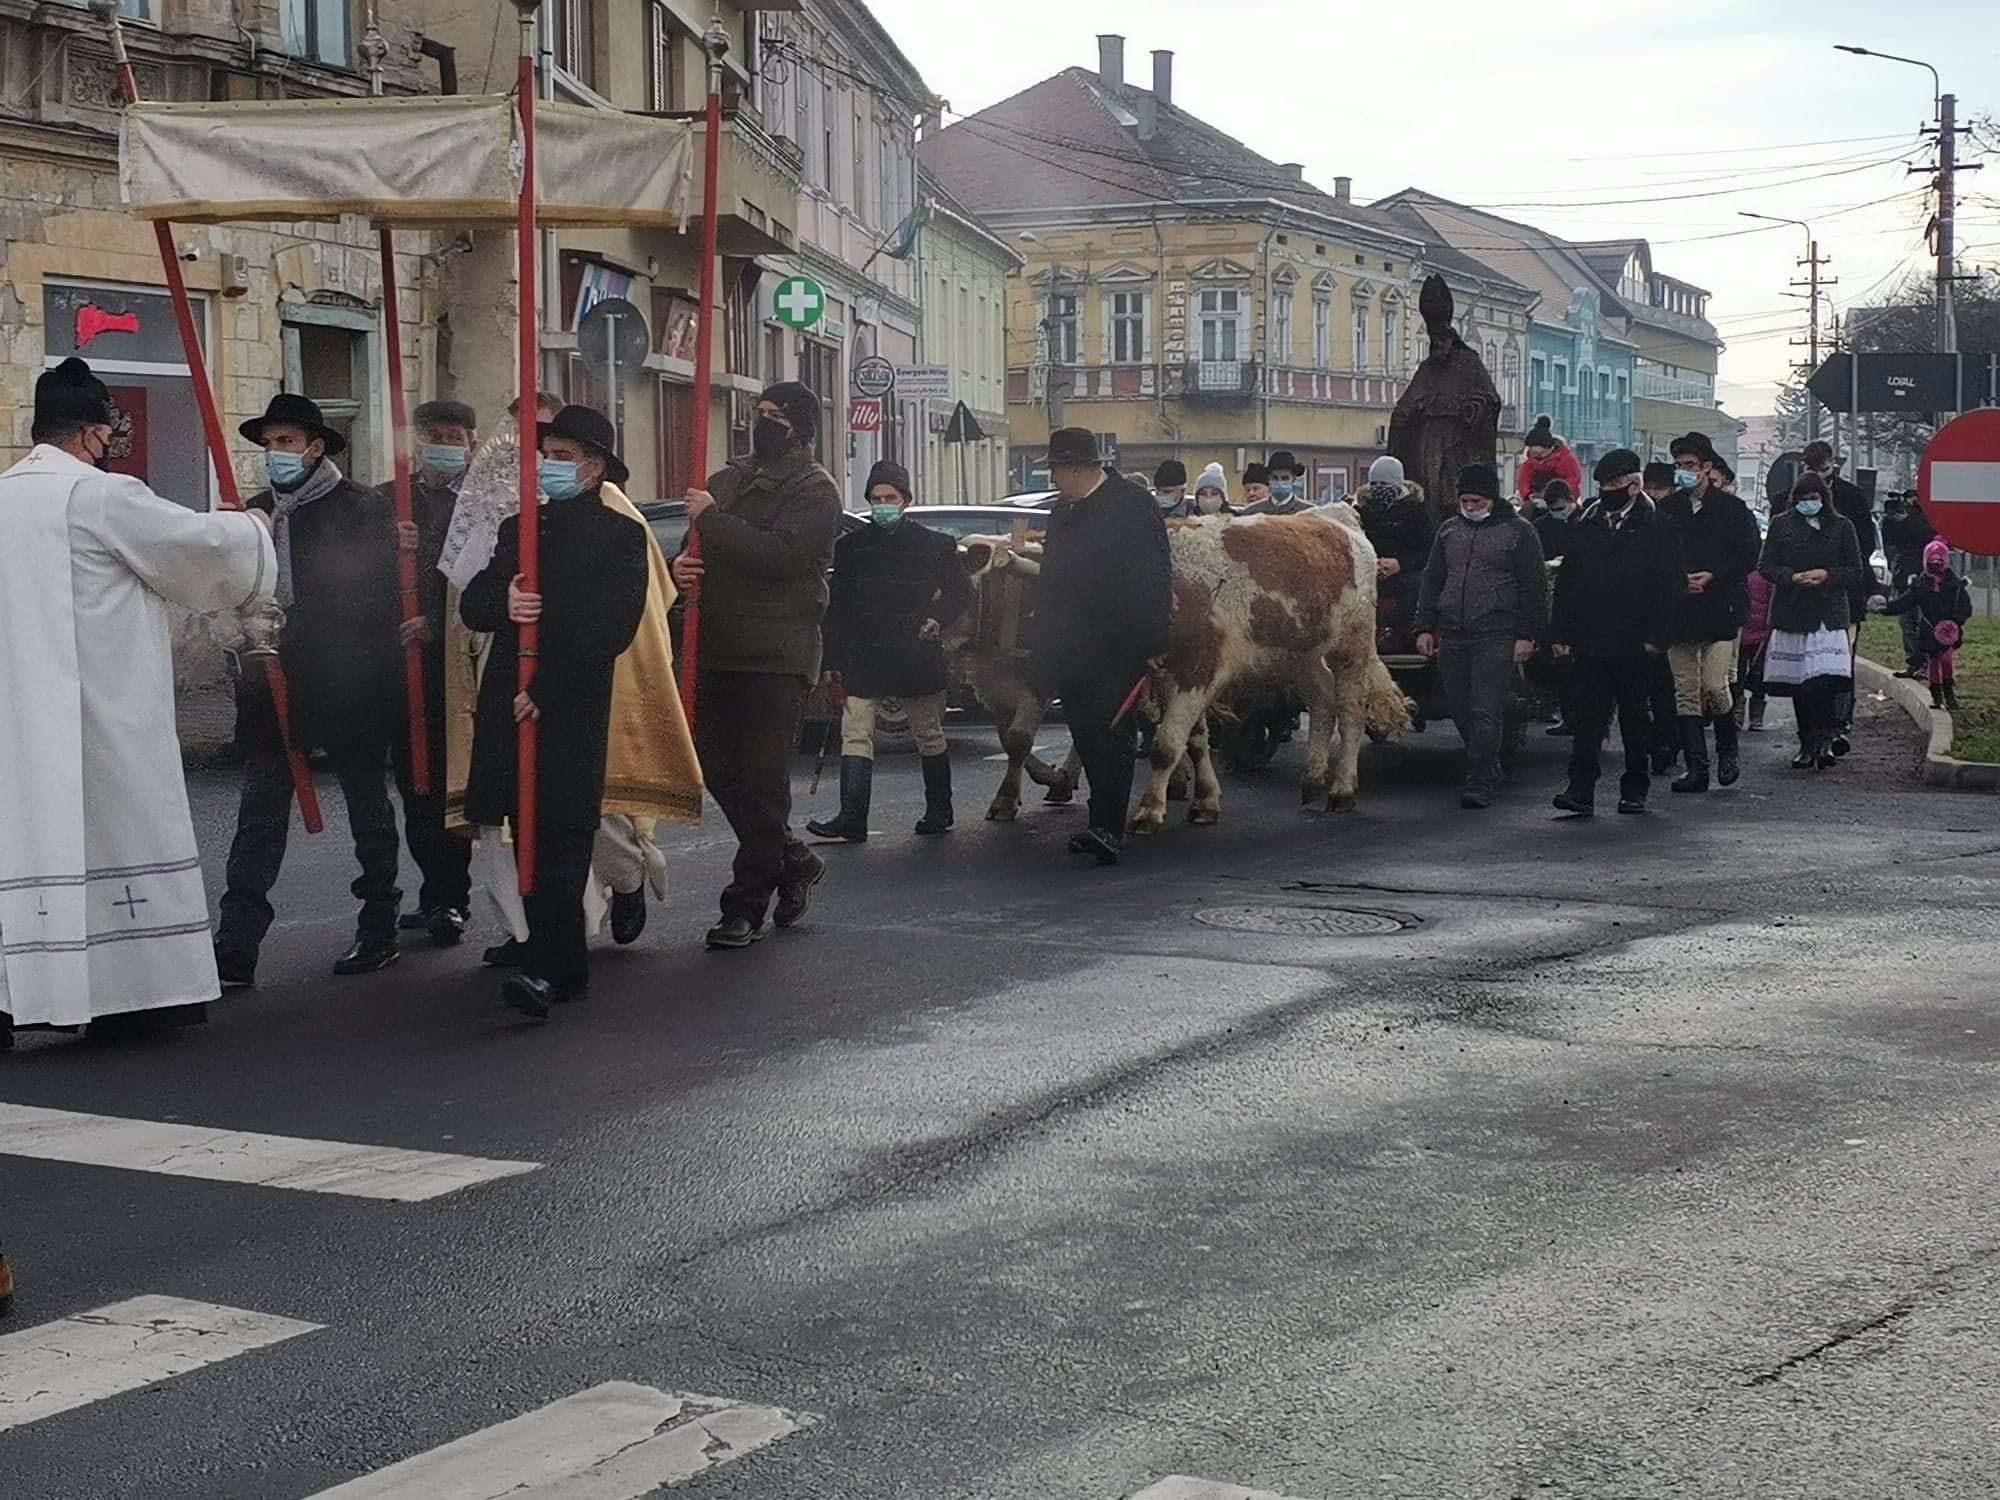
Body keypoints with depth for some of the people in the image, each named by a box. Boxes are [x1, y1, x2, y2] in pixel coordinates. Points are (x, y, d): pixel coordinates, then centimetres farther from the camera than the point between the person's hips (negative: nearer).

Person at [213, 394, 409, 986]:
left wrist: (293, 627, -14)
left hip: (350, 686, -4)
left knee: (367, 808, 10)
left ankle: (379, 931, 22)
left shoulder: (363, 511, -5)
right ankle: (234, 950, -5)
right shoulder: (255, 512, 12)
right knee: (259, 816, -2)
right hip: (275, 685, 4)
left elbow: (378, 600, -9)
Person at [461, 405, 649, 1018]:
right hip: (508, 705, 6)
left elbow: (611, 627, -10)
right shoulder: (518, 529, 20)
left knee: (560, 836, -11)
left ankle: (545, 968, -19)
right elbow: (472, 606, 14)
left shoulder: (618, 535, 0)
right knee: (530, 835, 7)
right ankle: (568, 965, 16)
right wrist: (503, 603, -10)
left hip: (573, 709, -6)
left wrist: (546, 689, -16)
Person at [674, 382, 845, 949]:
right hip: (718, 650, 7)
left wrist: (711, 518, -14)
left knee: (762, 780, -5)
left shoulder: (815, 491, -4)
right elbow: (698, 550, 22)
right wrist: (681, 567, -2)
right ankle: (794, 862, 29)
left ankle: (746, 905, 2)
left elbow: (778, 556, -20)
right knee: (720, 770, 10)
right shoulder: (728, 480, 17)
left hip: (777, 657, -7)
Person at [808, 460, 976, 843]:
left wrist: (939, 620, -7)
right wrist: (832, 663, 4)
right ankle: (852, 818, -12)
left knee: (929, 736, 10)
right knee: (856, 736, -9)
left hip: (917, 657, -1)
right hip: (863, 660, 1)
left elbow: (964, 593, 11)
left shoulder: (933, 546, 3)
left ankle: (939, 810, 24)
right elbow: (836, 609, 8)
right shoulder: (851, 547, 7)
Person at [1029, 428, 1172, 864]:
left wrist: (1151, 643, -18)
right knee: (1088, 738, 11)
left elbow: (1155, 577, -11)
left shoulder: (1133, 505, -6)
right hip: (1071, 651, 8)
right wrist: (1042, 647, 20)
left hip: (1118, 648, -8)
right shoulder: (1062, 512, 19)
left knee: (1111, 734, -11)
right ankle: (1107, 824, 21)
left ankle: (1107, 829, -15)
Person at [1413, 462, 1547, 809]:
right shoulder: (1449, 530, 16)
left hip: (1497, 638, -5)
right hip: (1452, 637, 5)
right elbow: (1432, 581, 19)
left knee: (1486, 712, -11)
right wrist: (1425, 627, 10)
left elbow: (1535, 588, -1)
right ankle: (1495, 766, 24)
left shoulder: (1519, 531, 2)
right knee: (1462, 712, 7)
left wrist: (1527, 635, -8)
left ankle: (1480, 783, -9)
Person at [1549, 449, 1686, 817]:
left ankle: (1635, 790, 19)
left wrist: (1655, 637, -11)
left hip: (1635, 648, -2)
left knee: (1636, 719, 9)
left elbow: (1673, 586, -4)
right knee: (1588, 717, -4)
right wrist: (1561, 634, 3)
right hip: (1590, 645, 2)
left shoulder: (1657, 530, -1)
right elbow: (1566, 583, 11)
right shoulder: (1584, 527, 10)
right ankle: (1581, 791, -8)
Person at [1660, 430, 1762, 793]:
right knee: (1686, 692, 1)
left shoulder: (1732, 508, 1)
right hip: (1678, 610, 3)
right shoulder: (1667, 509, 8)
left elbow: (1749, 558, 0)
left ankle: (1728, 749, 15)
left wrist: (1712, 576, -10)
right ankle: (1696, 768, 5)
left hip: (1721, 609, -3)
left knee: (1714, 686, -11)